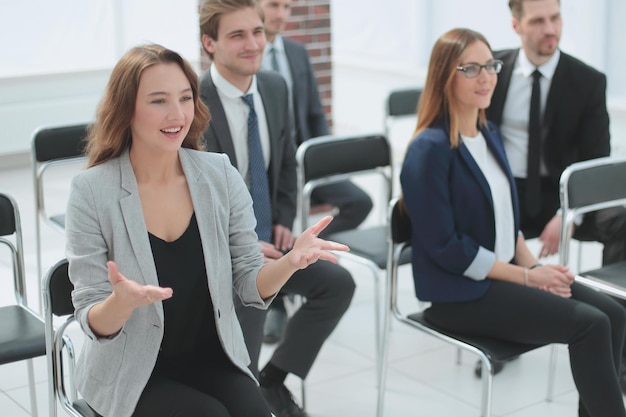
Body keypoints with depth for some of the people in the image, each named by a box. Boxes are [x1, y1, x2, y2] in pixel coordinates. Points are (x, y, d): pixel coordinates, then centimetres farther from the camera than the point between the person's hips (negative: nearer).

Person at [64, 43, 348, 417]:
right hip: (132, 372, -2)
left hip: (213, 358, 3)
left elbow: (252, 287, -3)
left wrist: (291, 261, -24)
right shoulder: (92, 191, -13)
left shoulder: (220, 175, -5)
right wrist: (122, 302, -35)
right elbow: (93, 323, -12)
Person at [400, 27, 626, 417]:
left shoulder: (490, 134, 10)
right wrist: (527, 276, -15)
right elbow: (445, 247, -19)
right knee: (590, 325, -18)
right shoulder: (430, 149, -17)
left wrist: (533, 265, -3)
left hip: (506, 272, 8)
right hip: (460, 292, -8)